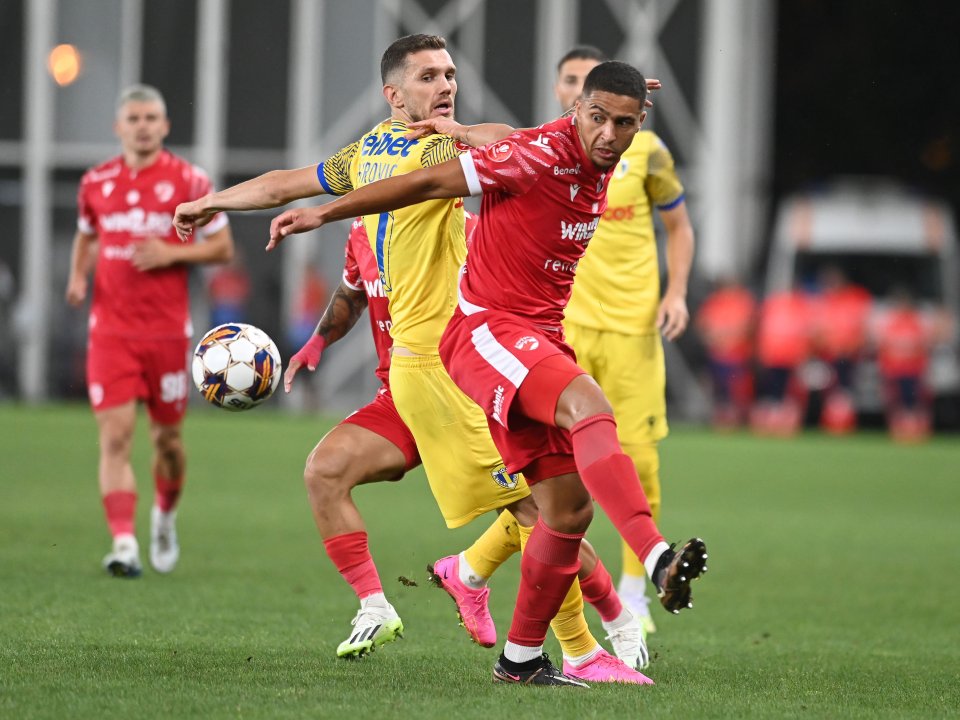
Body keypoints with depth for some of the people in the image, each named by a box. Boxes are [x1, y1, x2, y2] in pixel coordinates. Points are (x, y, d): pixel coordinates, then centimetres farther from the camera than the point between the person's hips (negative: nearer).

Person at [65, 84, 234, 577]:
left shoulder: (188, 181, -1)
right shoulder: (96, 183, 7)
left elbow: (223, 248, 2)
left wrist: (172, 254, -14)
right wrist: (78, 276, 4)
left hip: (167, 329, -1)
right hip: (110, 329, 1)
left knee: (167, 437, 9)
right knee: (115, 436, -12)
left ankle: (166, 515, 37)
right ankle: (124, 543, -17)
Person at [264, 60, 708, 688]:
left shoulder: (601, 166, 8)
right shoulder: (543, 154, -16)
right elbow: (430, 183, -12)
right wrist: (323, 214, -8)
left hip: (541, 340, 9)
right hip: (488, 328, -9)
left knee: (569, 510, 6)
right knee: (590, 406, -35)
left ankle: (522, 658, 20)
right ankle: (660, 560, -51)